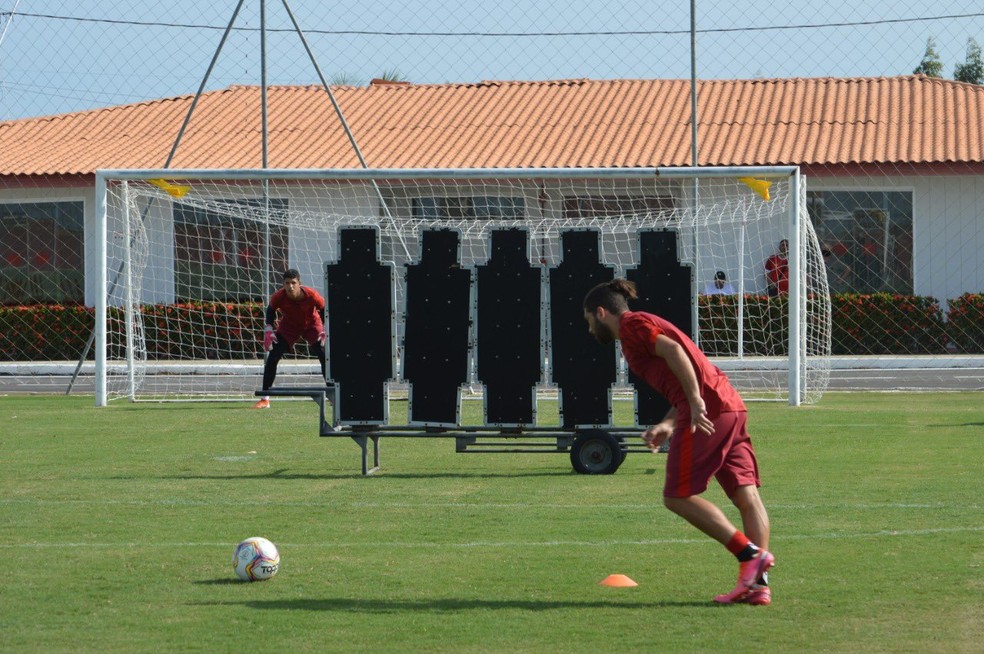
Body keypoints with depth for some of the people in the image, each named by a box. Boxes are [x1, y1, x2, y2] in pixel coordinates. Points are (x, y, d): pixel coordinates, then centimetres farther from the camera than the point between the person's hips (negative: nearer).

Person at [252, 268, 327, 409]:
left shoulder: (311, 295, -33)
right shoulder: (278, 296, -28)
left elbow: (324, 310, -14)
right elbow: (271, 310, -6)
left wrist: (325, 330, -23)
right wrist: (269, 329, -16)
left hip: (312, 325, -1)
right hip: (289, 326, 1)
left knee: (325, 357, -13)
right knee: (272, 358, -10)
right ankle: (265, 399, -4)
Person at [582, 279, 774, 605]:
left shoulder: (632, 324, 2)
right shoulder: (647, 326, 30)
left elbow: (672, 350, -15)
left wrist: (695, 401, -22)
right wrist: (667, 424, 15)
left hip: (706, 410, -10)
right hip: (730, 406, 10)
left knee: (678, 496, -5)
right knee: (746, 496, 2)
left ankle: (750, 553, -11)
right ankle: (757, 584, -3)